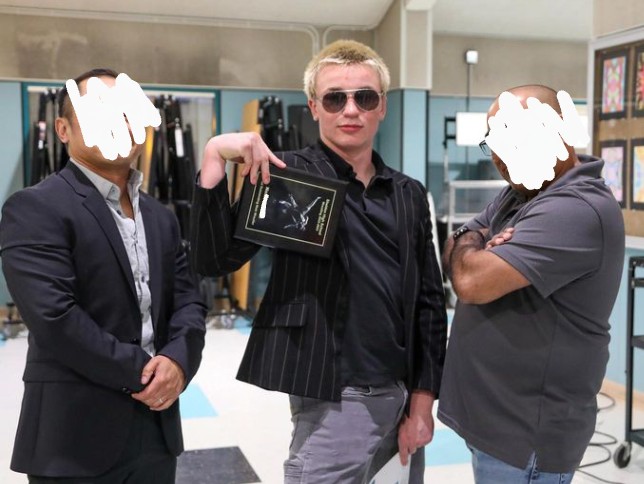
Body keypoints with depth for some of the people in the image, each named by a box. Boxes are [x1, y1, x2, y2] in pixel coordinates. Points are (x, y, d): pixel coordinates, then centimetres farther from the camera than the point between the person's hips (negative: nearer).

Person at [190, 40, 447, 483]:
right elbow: (215, 260, -15)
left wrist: (424, 399, 4)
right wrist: (215, 156, -24)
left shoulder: (409, 194, 8)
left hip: (404, 396, 5)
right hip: (336, 403, -5)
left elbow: (429, 300, 9)